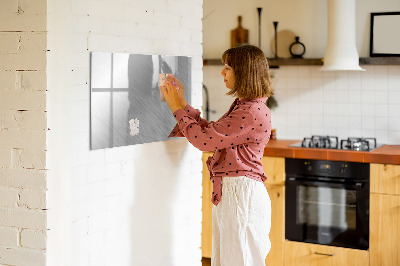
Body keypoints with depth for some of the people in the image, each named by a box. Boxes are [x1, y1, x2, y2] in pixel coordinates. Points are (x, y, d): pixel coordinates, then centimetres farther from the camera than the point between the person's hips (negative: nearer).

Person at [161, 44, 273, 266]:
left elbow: (204, 139, -19)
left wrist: (177, 108, -8)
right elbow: (211, 132, 17)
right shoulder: (242, 106, 14)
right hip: (228, 192, 10)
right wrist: (182, 104, 14)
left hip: (241, 194, -10)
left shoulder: (253, 112, -20)